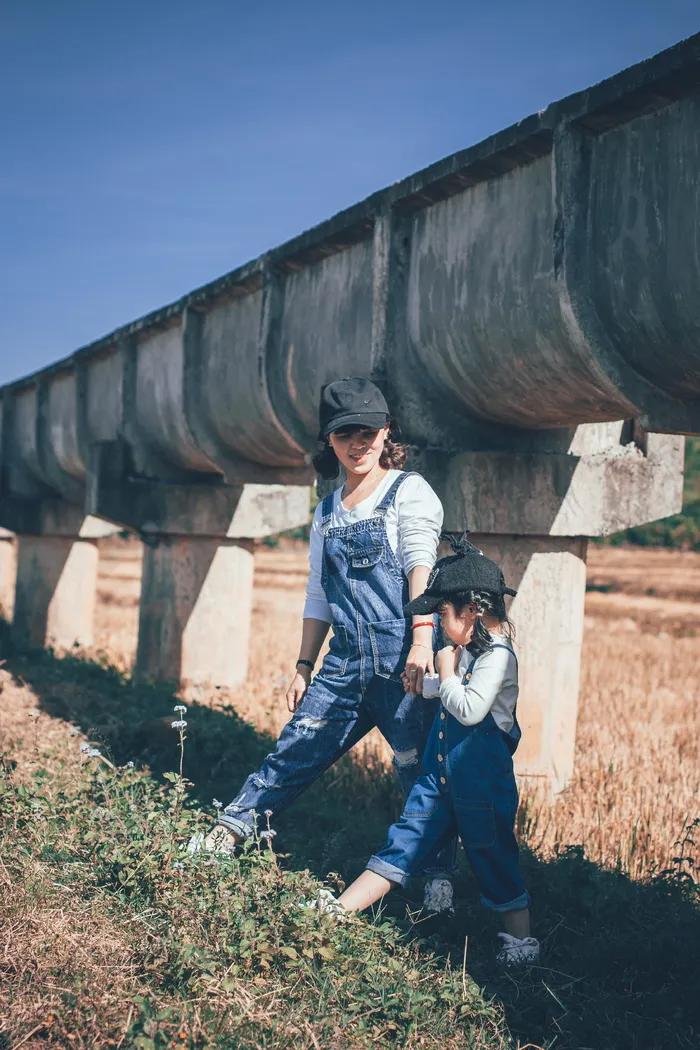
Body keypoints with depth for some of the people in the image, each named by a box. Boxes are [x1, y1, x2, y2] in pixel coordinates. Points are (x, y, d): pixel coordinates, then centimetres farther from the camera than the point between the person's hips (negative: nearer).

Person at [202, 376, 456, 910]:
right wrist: (305, 666, 16)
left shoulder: (409, 491, 0)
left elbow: (422, 568, -15)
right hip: (347, 661, 5)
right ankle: (226, 835, 17)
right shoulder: (327, 512, 17)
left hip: (403, 660, -5)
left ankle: (439, 879, 14)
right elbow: (318, 597, 21)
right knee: (296, 750, 5)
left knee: (422, 770, 0)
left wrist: (422, 642, -28)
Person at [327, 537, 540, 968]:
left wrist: (447, 672, -15)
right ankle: (339, 910, 7)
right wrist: (446, 671, 11)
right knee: (403, 845, 7)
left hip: (482, 785, -8)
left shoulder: (497, 654, -18)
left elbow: (469, 709, -28)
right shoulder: (467, 648, 9)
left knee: (494, 861, 4)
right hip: (441, 776, 8)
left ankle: (521, 942, 19)